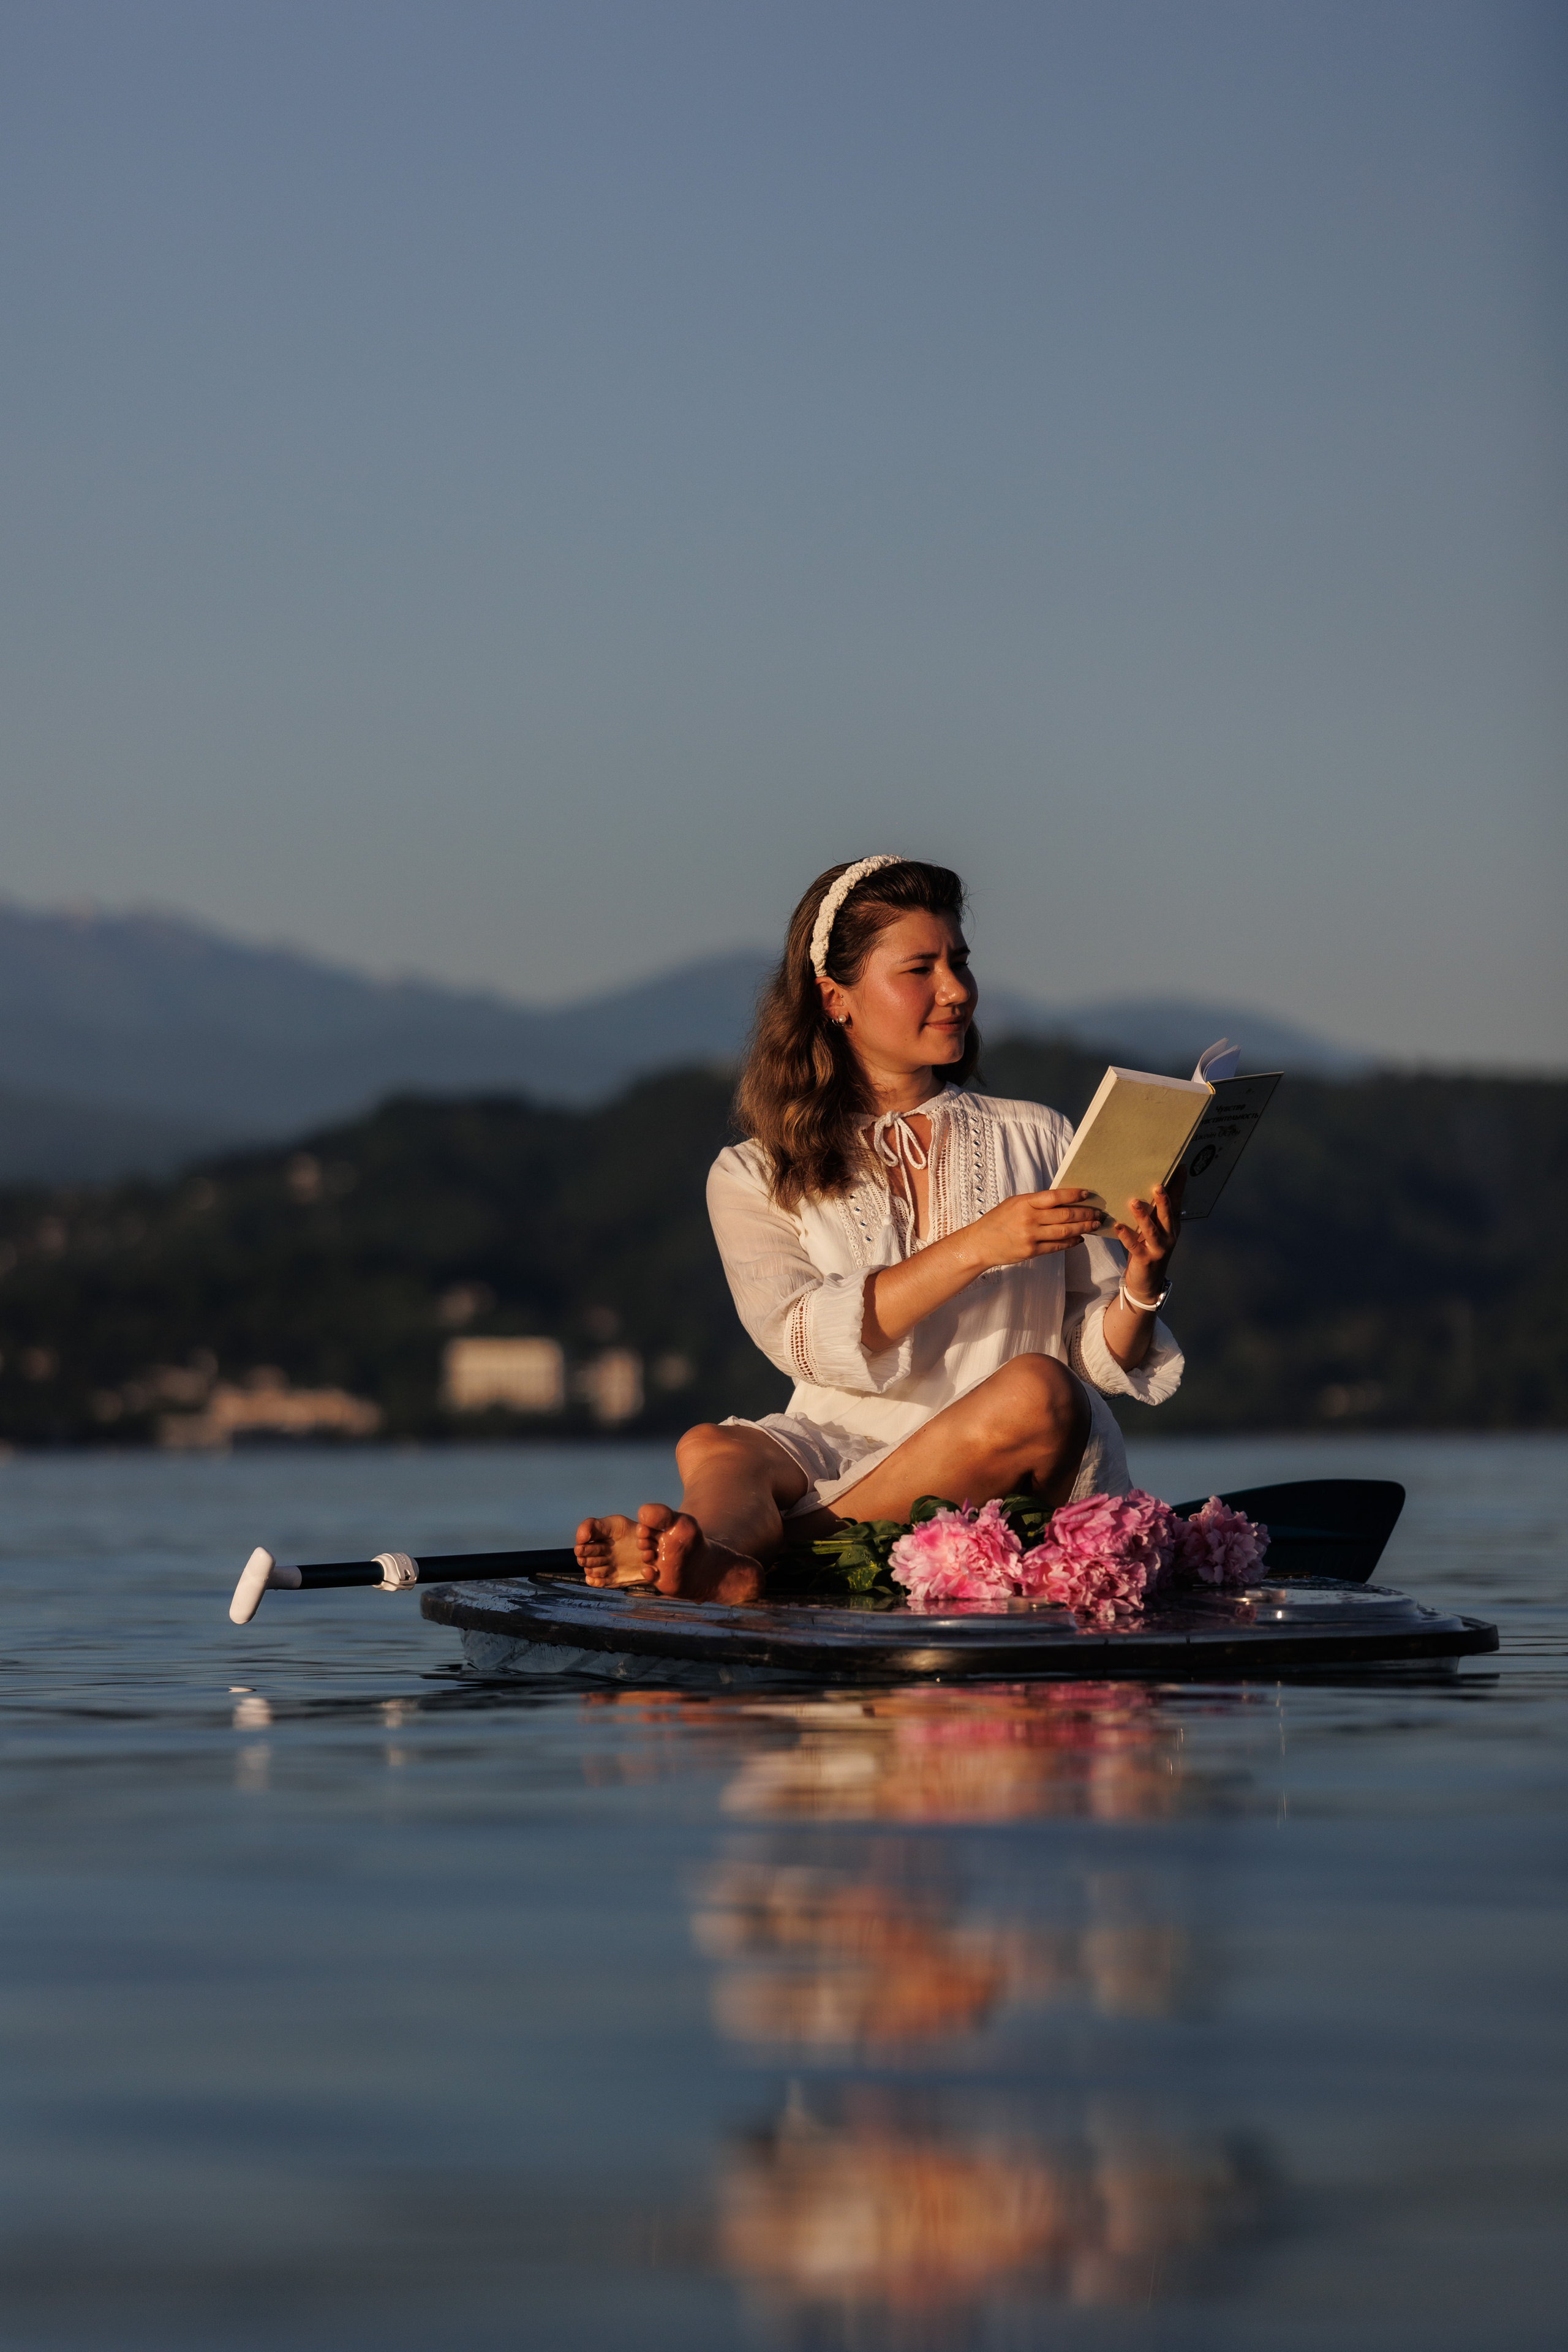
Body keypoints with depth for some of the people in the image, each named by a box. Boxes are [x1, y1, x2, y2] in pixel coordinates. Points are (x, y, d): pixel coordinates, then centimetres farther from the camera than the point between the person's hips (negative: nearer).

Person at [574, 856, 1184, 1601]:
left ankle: (757, 1544, -40)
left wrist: (1141, 1283, -8)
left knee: (1038, 1391, -32)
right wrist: (976, 1248, -17)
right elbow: (806, 1342, -7)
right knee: (712, 1448, -29)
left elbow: (1101, 1360, 15)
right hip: (839, 1449, 0)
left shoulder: (1035, 1140, 20)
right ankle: (713, 1562, -65)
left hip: (1013, 1481, 1)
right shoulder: (755, 1176, 13)